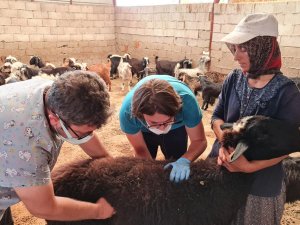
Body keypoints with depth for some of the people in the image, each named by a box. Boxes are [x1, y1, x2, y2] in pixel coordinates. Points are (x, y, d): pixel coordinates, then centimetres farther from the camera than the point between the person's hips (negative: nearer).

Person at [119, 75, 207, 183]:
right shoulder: (127, 111, -41)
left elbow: (199, 140, -30)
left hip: (176, 128, 0)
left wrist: (184, 160, -49)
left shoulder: (186, 99, -43)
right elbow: (140, 149, -25)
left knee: (177, 176, 8)